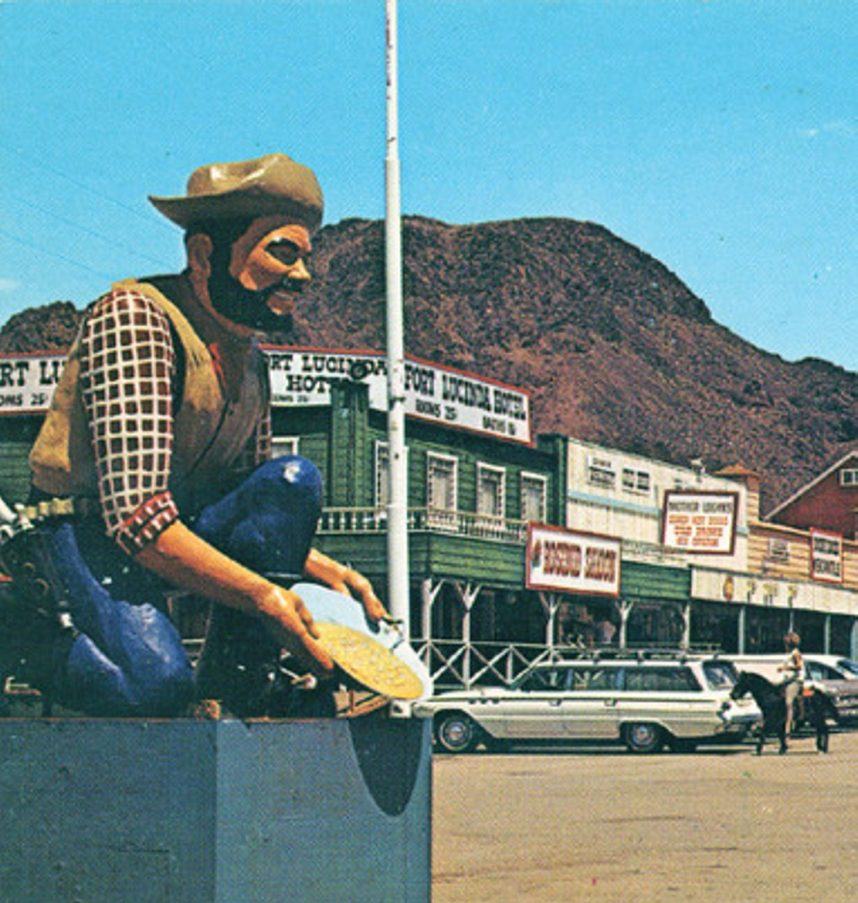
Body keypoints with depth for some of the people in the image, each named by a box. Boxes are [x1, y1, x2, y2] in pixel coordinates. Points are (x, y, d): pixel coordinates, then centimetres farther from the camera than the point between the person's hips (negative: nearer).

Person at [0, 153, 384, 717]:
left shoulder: (251, 362, 9)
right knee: (157, 682, -33)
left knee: (294, 479, -15)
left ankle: (233, 689, -13)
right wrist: (268, 598, -29)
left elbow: (261, 519, 18)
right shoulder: (134, 316, -18)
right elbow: (136, 513, -28)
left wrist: (331, 573, -2)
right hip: (85, 538, -7)